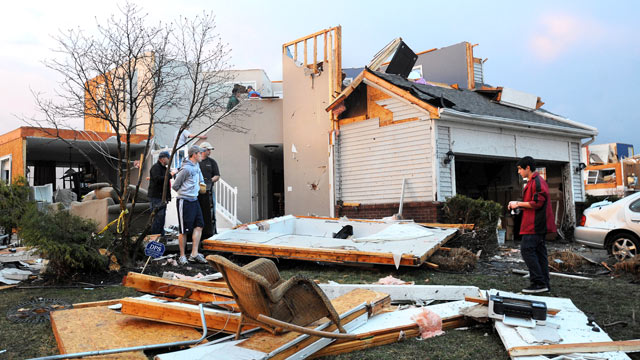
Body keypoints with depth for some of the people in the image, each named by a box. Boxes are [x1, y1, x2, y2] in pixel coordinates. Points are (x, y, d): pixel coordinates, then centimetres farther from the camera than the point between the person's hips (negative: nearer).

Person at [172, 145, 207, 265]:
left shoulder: (196, 165, 10)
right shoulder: (186, 168, -17)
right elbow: (175, 186, -10)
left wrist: (202, 183, 22)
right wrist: (184, 192, 5)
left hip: (194, 200, 9)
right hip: (185, 202, -9)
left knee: (199, 226, 4)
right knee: (184, 230, -2)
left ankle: (194, 254, 7)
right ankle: (182, 256, 10)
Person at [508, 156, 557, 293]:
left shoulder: (537, 182, -13)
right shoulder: (533, 181, 21)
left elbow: (537, 203, -20)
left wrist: (519, 204, -11)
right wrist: (519, 206, 15)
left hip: (535, 224, -11)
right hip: (538, 225, 11)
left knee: (526, 249, -12)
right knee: (539, 251, 10)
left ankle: (539, 283, -10)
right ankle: (545, 284, 13)